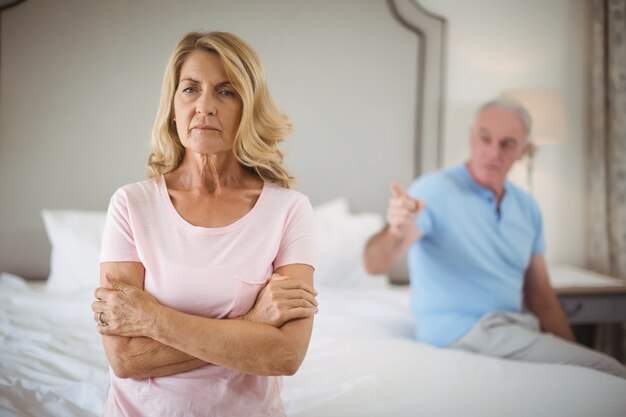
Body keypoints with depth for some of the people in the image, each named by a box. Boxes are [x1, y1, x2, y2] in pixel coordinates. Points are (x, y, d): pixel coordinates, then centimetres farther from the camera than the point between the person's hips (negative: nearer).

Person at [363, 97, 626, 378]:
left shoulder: (527, 208, 10)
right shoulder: (434, 191, -10)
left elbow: (540, 296, 14)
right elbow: (375, 265, -22)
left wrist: (571, 352, 4)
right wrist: (396, 231, -44)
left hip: (519, 329, 7)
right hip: (462, 332, -7)